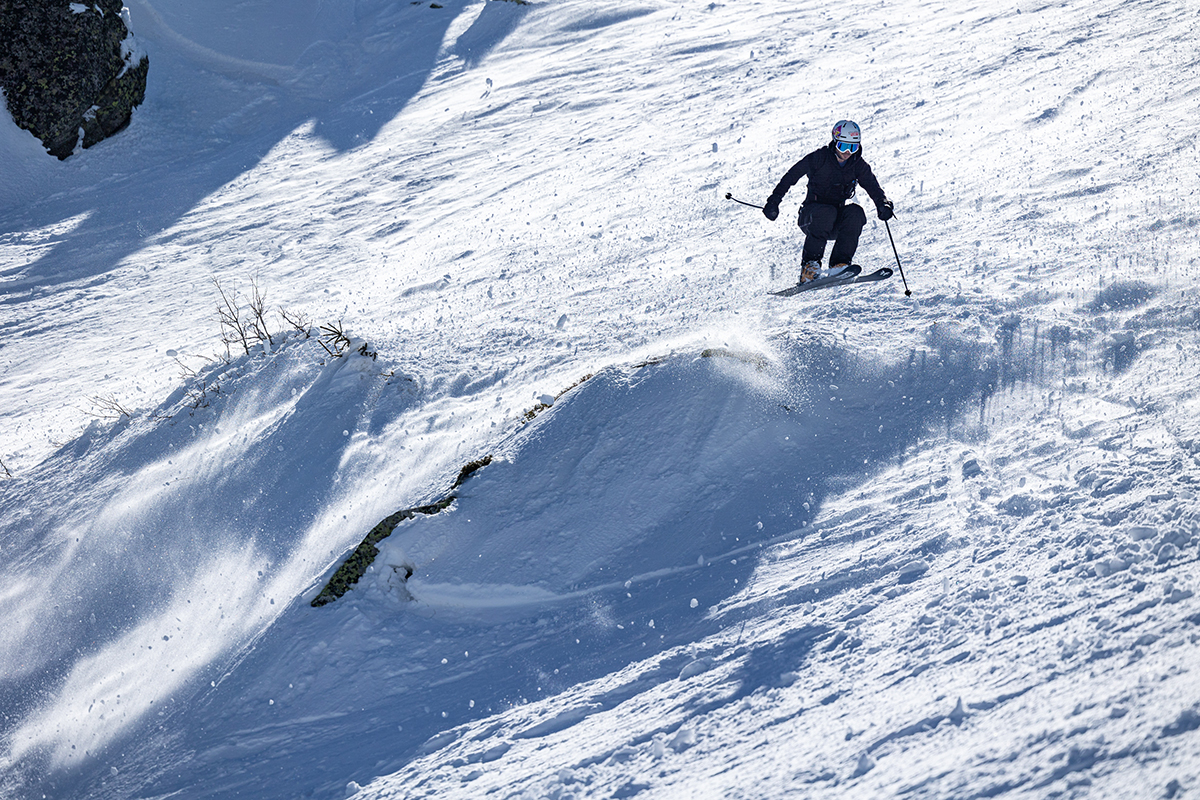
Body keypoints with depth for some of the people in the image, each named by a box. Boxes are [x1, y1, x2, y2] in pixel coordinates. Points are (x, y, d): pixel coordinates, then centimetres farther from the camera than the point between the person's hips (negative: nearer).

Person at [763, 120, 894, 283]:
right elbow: (791, 176, -7)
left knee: (855, 212, -28)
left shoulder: (858, 165, 2)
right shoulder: (819, 158, -8)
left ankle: (839, 264, -28)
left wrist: (883, 204, -28)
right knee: (827, 212, -36)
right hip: (811, 216, -3)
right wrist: (774, 201, -16)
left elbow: (873, 187, -7)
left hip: (836, 222, 3)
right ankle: (810, 264, -31)